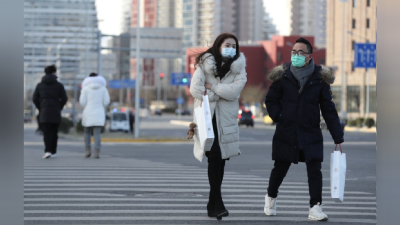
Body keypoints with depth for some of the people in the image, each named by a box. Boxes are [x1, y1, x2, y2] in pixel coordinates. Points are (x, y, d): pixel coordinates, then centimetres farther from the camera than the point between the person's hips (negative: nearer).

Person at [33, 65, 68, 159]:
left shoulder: (40, 85, 3)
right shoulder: (59, 85, -1)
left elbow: (35, 98, 0)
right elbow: (64, 99, -4)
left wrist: (40, 108, 12)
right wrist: (59, 108, 10)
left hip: (44, 112, 0)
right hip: (56, 113, 0)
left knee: (46, 133, -3)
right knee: (54, 132, 13)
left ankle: (48, 151, -20)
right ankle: (53, 151, 18)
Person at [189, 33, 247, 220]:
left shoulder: (238, 67, 6)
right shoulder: (205, 64, 1)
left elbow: (234, 90, -9)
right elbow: (195, 87, -11)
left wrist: (212, 87, -11)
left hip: (227, 119, 3)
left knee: (221, 160, 6)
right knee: (214, 157, -13)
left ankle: (212, 205, 15)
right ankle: (218, 203, -14)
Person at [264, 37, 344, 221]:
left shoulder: (319, 78, -4)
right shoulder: (283, 76, -5)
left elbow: (329, 109, -1)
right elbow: (270, 100, 7)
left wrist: (338, 137, -3)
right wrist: (278, 117, -9)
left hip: (311, 134, 0)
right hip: (286, 133, 0)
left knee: (314, 169, -9)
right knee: (280, 168, 12)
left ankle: (315, 208, -4)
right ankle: (271, 197, 39)